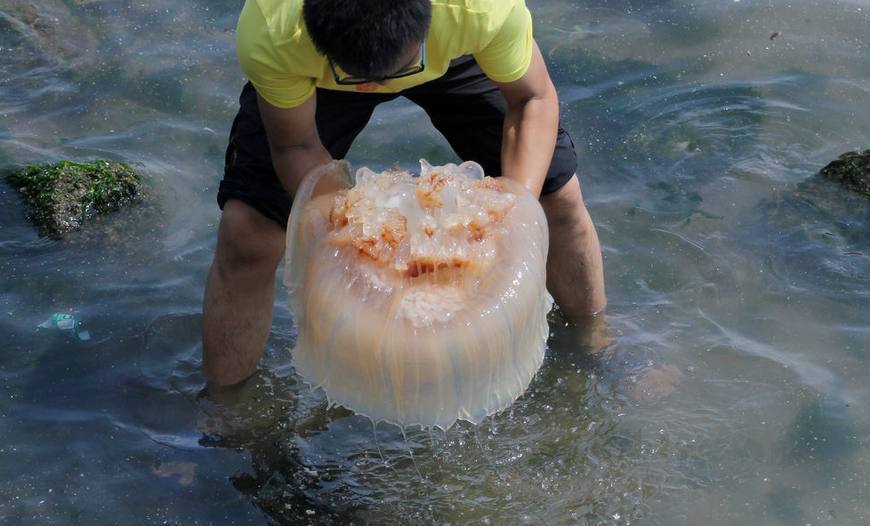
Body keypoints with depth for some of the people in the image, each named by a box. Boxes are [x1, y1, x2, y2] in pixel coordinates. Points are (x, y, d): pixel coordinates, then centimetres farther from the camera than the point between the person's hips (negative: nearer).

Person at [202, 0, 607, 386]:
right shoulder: (269, 33, -41)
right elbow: (295, 147, -23)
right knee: (247, 229, -14)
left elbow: (533, 100, -21)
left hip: (450, 53, 1)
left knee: (557, 193, -4)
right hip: (315, 74, 0)